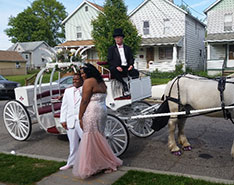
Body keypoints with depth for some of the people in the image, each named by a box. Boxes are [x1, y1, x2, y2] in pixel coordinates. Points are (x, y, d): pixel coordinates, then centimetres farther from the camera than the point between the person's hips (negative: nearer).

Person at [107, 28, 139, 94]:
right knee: (113, 71, -36)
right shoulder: (111, 49, 15)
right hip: (116, 68, -2)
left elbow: (131, 58, 15)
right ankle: (124, 84, -29)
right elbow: (109, 60, 4)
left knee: (135, 72, -28)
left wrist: (131, 65, -8)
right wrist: (116, 66, -15)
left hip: (126, 68, 2)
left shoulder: (127, 48, 23)